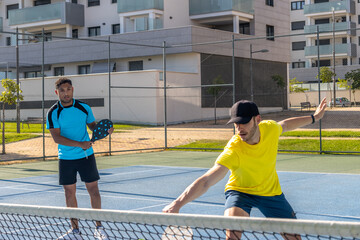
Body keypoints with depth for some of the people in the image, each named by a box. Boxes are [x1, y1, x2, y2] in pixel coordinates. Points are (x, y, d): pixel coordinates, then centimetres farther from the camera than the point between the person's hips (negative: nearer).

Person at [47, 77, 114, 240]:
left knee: (93, 190, 1)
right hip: (66, 158, -1)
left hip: (86, 156, 1)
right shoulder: (53, 113, -8)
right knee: (69, 193, 5)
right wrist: (79, 144, -25)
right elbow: (56, 137, -16)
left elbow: (93, 126, 12)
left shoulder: (84, 107, -1)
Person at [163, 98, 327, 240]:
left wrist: (313, 118, 18)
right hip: (240, 191, -4)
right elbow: (206, 181, -43)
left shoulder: (270, 128, -20)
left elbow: (285, 125, 7)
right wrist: (178, 203, -55)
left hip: (271, 192, 5)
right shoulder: (233, 151, -35)